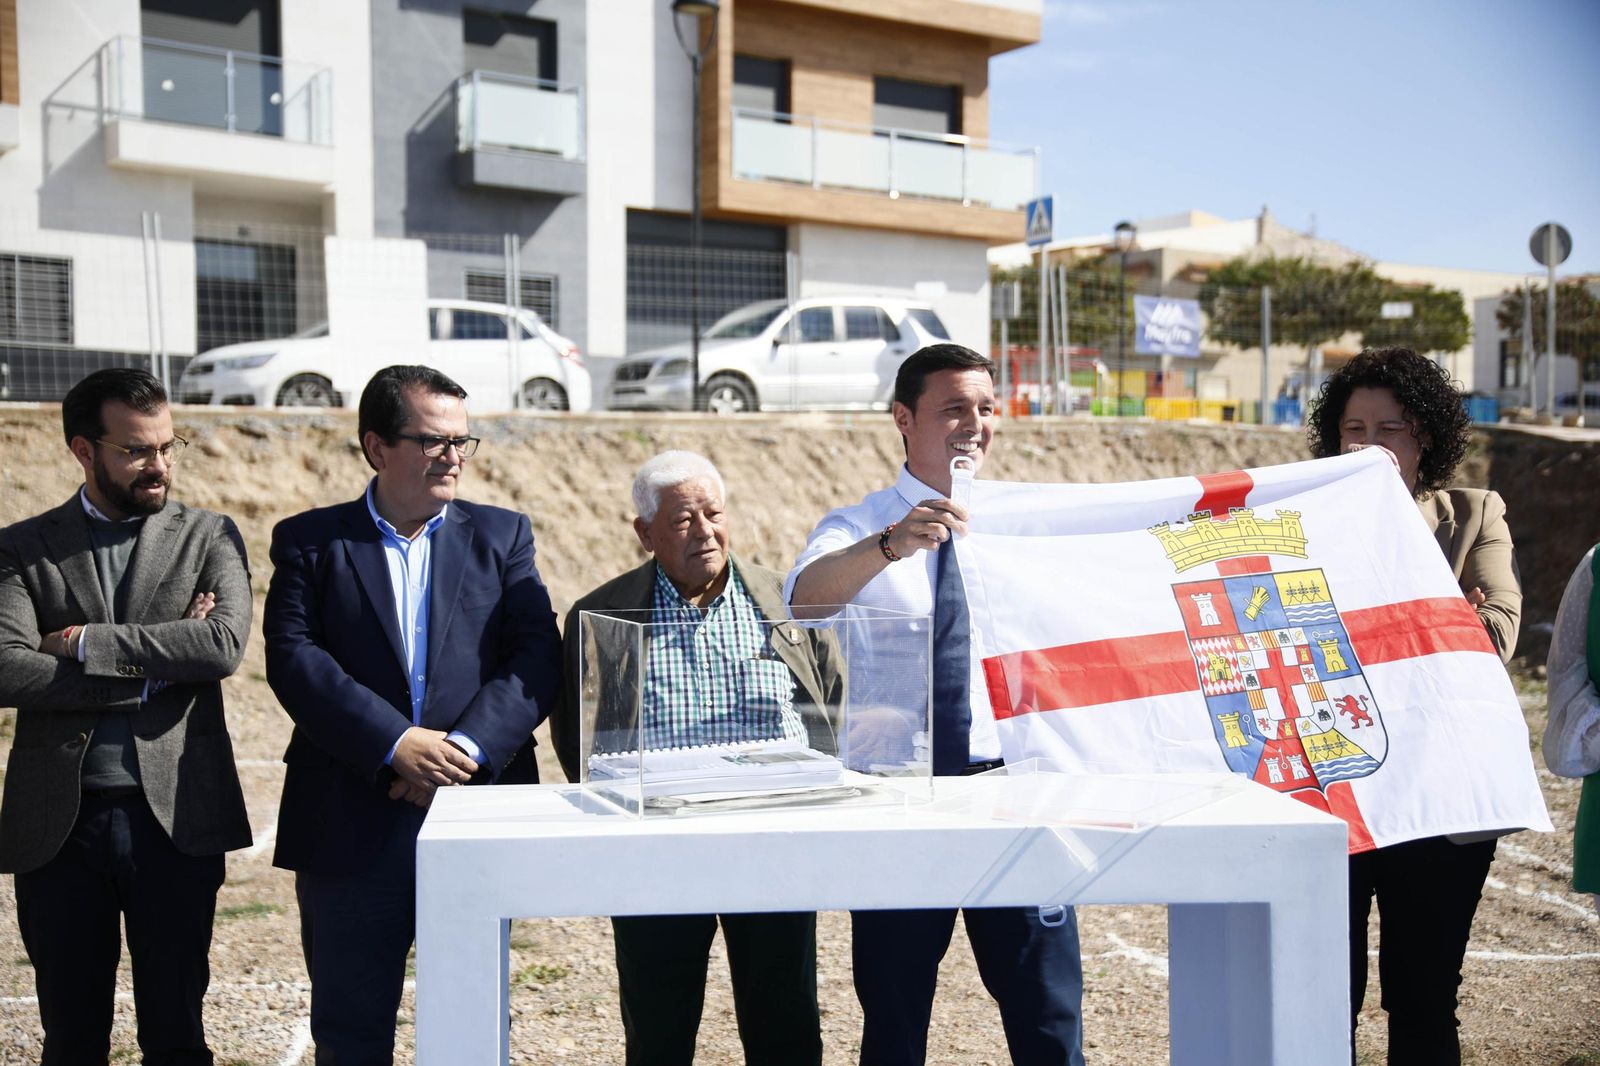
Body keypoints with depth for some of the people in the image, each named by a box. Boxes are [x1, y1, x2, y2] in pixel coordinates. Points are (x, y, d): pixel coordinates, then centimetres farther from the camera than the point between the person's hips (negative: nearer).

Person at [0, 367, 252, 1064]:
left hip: (176, 816, 0)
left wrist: (86, 641, -11)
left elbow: (225, 643, -13)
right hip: (58, 822, 1)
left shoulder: (209, 537, 5)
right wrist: (153, 664, -13)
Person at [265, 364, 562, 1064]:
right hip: (350, 824, -1)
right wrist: (394, 743, -18)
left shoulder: (502, 536, 9)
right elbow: (293, 658, -8)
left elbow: (538, 660, -2)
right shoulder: (310, 541, 5)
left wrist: (465, 747, -16)